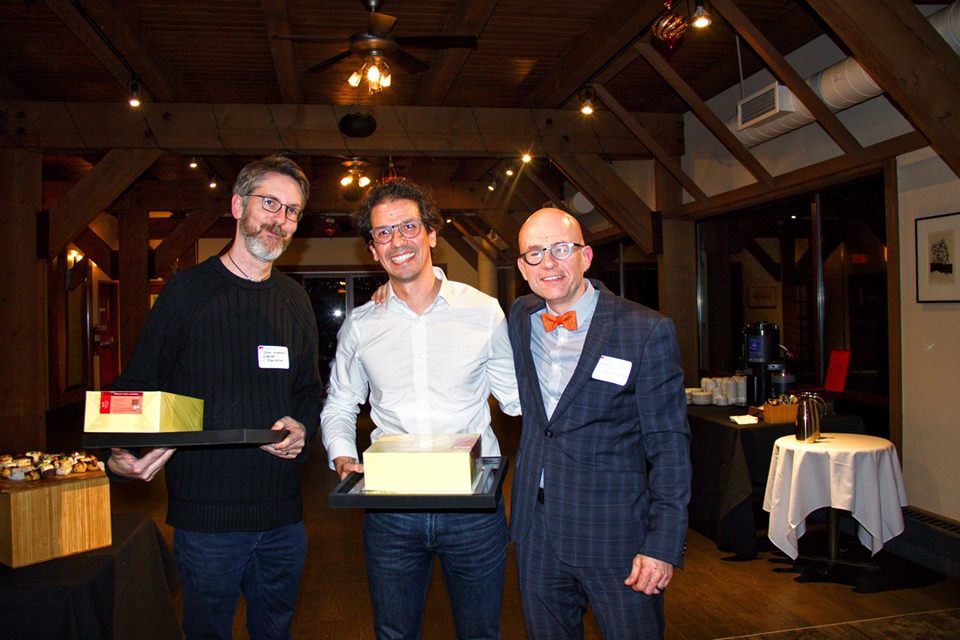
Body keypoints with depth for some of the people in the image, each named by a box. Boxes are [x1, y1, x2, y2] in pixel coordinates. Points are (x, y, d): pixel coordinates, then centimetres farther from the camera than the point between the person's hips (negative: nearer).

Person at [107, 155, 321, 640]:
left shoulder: (295, 301, 8)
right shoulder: (188, 291, -6)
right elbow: (138, 387, -5)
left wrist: (302, 427, -5)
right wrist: (119, 454, -23)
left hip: (282, 513, 4)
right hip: (206, 513, -4)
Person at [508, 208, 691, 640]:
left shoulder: (647, 332, -12)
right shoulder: (520, 318, 4)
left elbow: (669, 445, -10)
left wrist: (664, 544, -14)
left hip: (615, 537, -4)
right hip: (536, 532, 5)